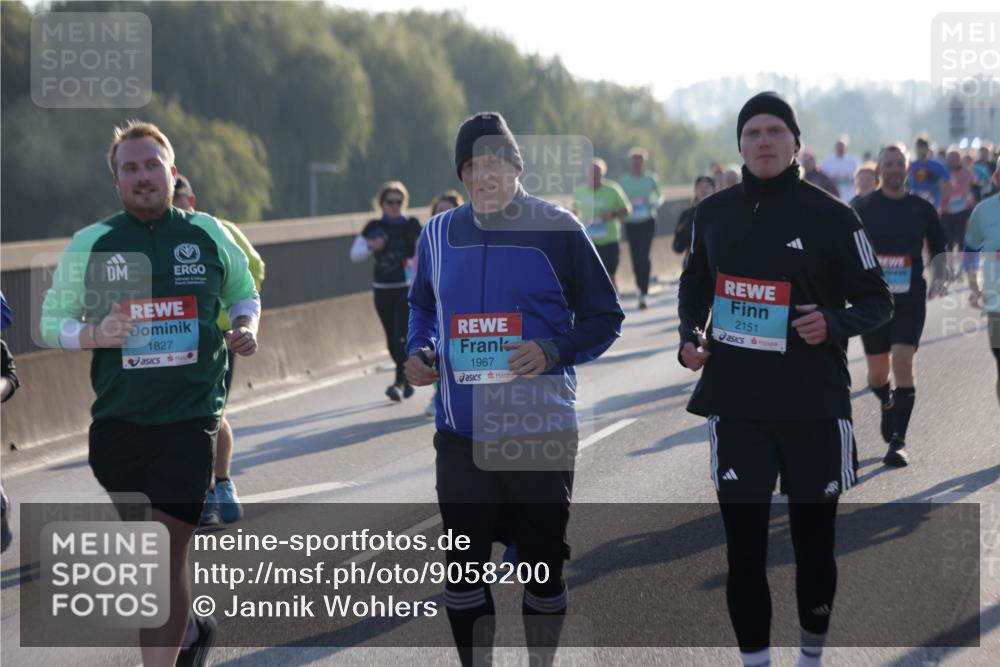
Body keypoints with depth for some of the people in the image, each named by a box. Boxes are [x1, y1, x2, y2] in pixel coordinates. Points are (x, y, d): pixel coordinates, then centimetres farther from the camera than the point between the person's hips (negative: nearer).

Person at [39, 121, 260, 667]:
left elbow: (244, 294, 20)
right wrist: (95, 335, -15)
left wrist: (245, 327, -2)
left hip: (188, 418, -2)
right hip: (116, 421, 2)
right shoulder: (90, 244, 2)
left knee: (167, 551, -10)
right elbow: (51, 321, 5)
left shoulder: (208, 234, 4)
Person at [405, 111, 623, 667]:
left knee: (542, 565, 7)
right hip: (461, 433, 3)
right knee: (463, 566, 6)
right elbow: (422, 307, 22)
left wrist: (553, 351, -18)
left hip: (541, 432, -3)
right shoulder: (439, 234, 6)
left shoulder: (557, 229, -6)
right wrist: (418, 352, 1)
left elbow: (604, 318, -1)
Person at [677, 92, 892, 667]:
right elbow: (695, 283, 21)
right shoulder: (715, 213, 4)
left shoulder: (830, 215, -6)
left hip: (815, 406, -2)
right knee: (744, 545, -1)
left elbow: (878, 300, -1)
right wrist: (690, 336, 2)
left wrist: (834, 324, -20)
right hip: (736, 404, 2)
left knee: (814, 541, 11)